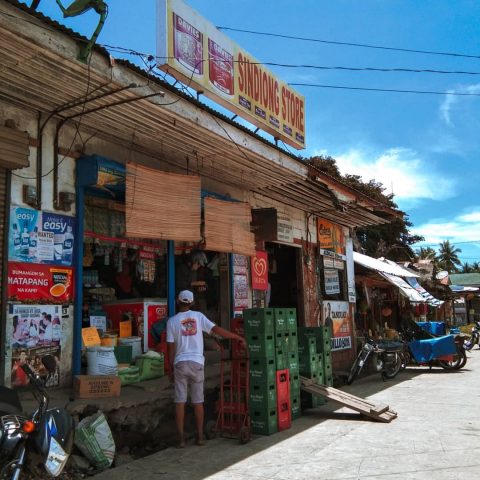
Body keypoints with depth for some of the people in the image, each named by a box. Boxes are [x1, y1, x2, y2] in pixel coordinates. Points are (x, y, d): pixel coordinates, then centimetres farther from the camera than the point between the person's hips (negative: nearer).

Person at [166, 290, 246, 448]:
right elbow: (217, 330, -6)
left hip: (180, 364, 0)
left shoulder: (172, 321, 1)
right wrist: (239, 337, 0)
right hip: (197, 363, 1)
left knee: (180, 402, 5)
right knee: (198, 401, 10)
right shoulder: (198, 316, 1)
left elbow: (171, 347, 0)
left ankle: (181, 439, 6)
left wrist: (171, 369, 8)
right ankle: (200, 436, 15)